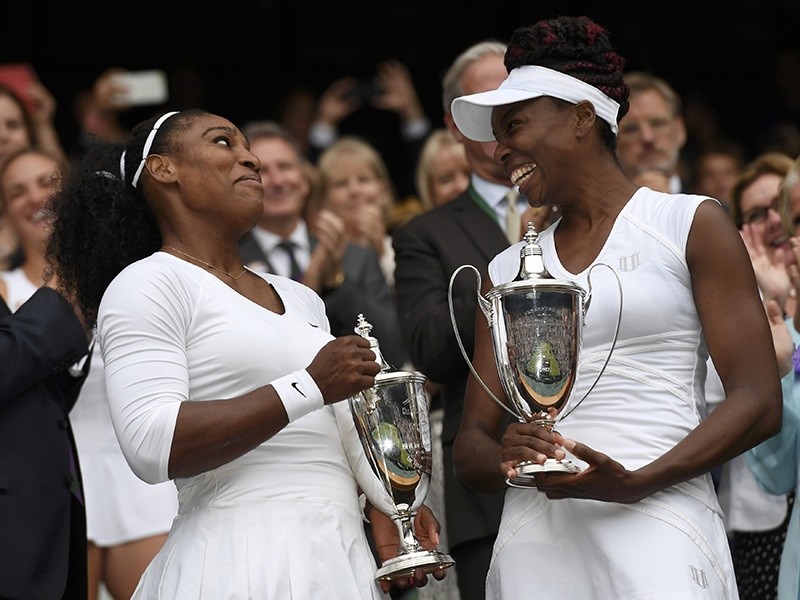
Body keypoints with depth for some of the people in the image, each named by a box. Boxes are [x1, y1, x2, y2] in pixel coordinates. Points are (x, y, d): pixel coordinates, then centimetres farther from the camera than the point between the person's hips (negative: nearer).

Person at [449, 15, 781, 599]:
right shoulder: (508, 271, 18)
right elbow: (471, 448, 15)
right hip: (535, 540, 4)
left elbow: (759, 403, -3)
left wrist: (636, 482, -16)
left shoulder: (692, 224, 5)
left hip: (656, 526, -4)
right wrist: (505, 457, -10)